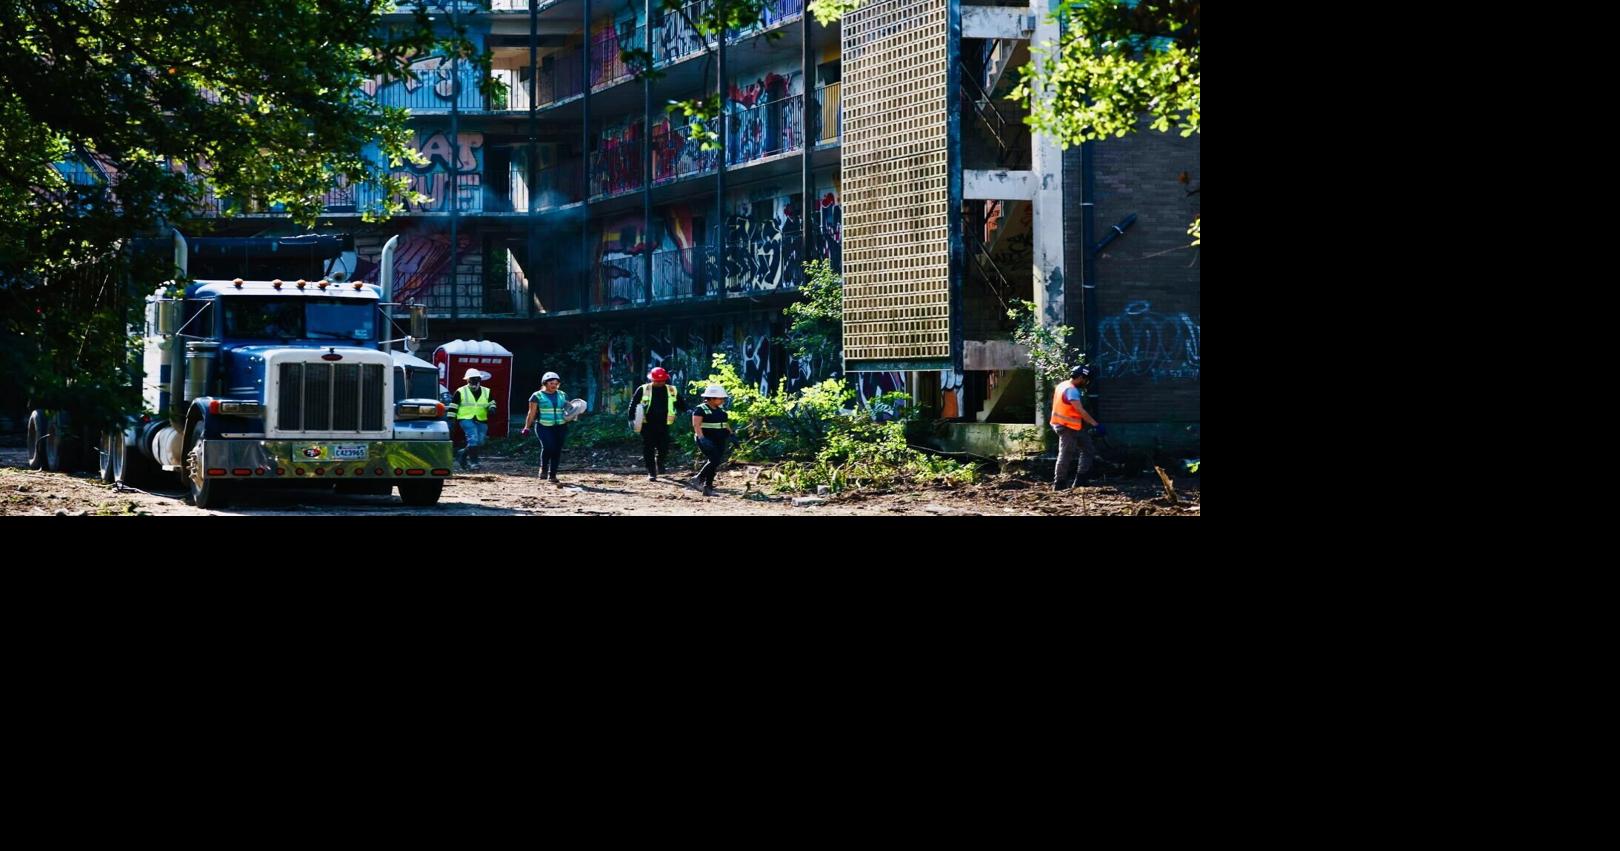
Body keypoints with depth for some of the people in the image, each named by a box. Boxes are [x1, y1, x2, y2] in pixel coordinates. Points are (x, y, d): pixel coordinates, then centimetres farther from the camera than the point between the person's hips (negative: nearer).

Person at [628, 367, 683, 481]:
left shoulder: (671, 391, 5)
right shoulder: (643, 390, -1)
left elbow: (680, 405, 18)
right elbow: (633, 404, 1)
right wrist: (631, 419, -5)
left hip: (663, 425, 1)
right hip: (647, 425, -1)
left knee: (664, 448, 0)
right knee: (648, 449, -1)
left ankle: (660, 465, 30)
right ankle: (651, 472, 8)